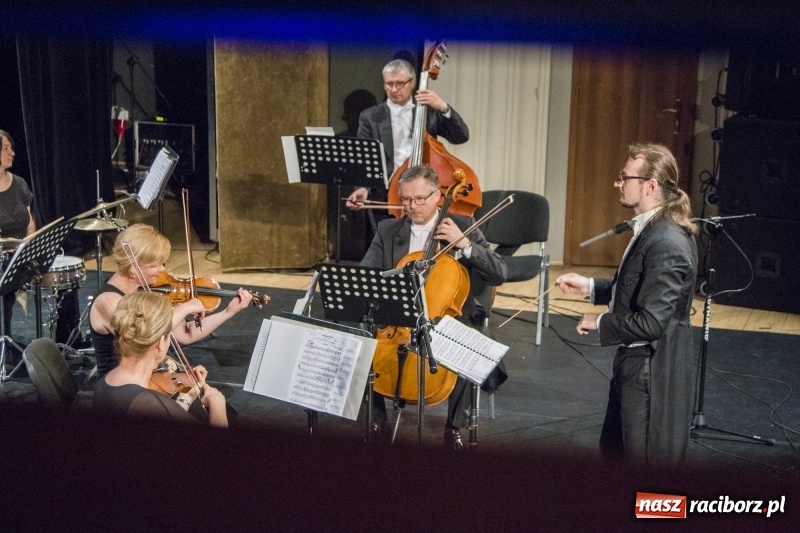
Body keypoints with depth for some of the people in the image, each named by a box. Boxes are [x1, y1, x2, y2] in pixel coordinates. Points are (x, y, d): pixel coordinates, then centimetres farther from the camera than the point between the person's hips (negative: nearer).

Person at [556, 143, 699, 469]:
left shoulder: (666, 243, -26)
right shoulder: (653, 229, 6)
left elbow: (651, 322, -29)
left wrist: (600, 323, -15)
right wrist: (591, 287, 8)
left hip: (652, 373, -10)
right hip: (638, 365, 10)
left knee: (647, 460, 6)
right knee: (614, 450, 24)